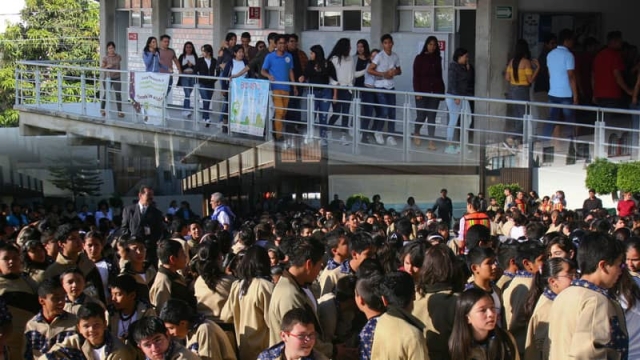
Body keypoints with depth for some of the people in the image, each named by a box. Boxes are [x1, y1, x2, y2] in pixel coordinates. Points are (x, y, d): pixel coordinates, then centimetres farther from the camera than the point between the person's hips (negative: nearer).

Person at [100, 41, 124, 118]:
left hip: (117, 78, 2)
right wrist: (107, 66, -20)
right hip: (108, 78, -2)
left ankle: (119, 111, -6)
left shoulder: (118, 57, 4)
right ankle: (102, 109, 28)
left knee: (118, 94, -7)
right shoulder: (105, 58, -5)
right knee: (106, 94, 8)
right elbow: (101, 68, -4)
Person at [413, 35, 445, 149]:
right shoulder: (420, 58, 0)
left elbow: (439, 76, 12)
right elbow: (416, 76, -4)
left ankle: (431, 142, 1)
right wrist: (417, 92, -11)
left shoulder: (438, 59, 10)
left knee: (432, 117, 1)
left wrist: (442, 91, 5)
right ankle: (416, 134, 29)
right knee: (421, 116, 1)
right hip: (422, 92, -3)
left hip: (435, 92, 3)